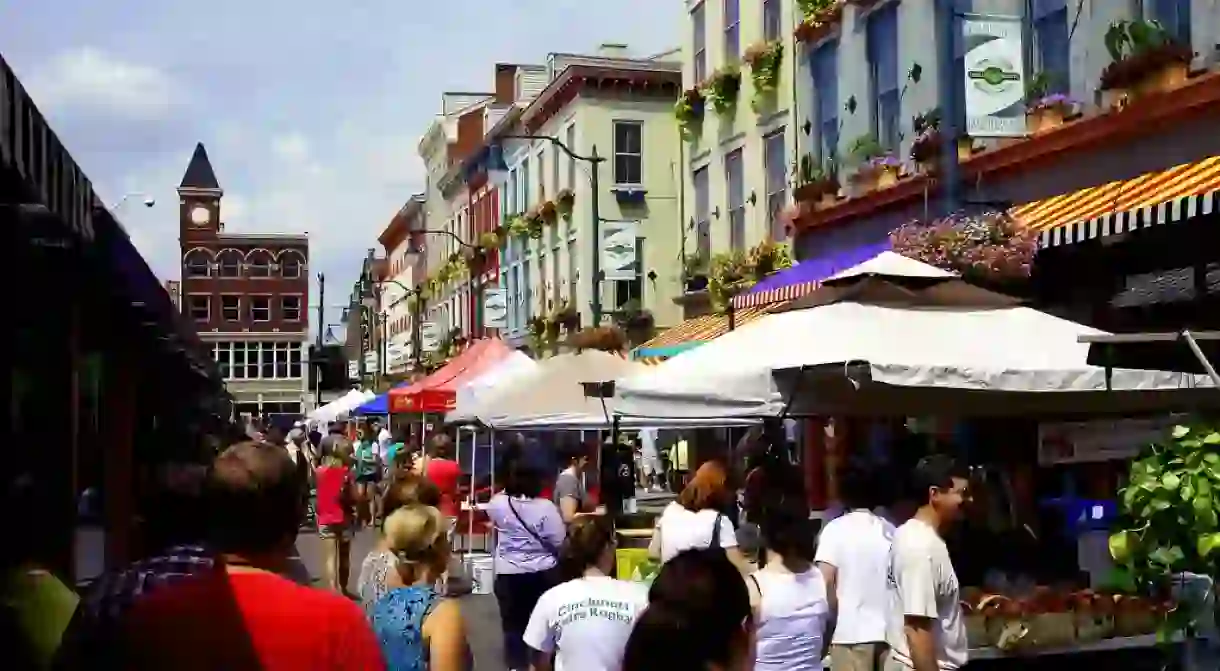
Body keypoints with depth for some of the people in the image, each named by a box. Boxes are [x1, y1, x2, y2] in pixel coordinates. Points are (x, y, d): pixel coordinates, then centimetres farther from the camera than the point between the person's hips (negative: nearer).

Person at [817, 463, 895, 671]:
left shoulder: (836, 528, -6)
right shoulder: (890, 531, 8)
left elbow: (825, 580, -14)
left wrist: (835, 610, 2)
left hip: (852, 632, -4)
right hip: (890, 631, 5)